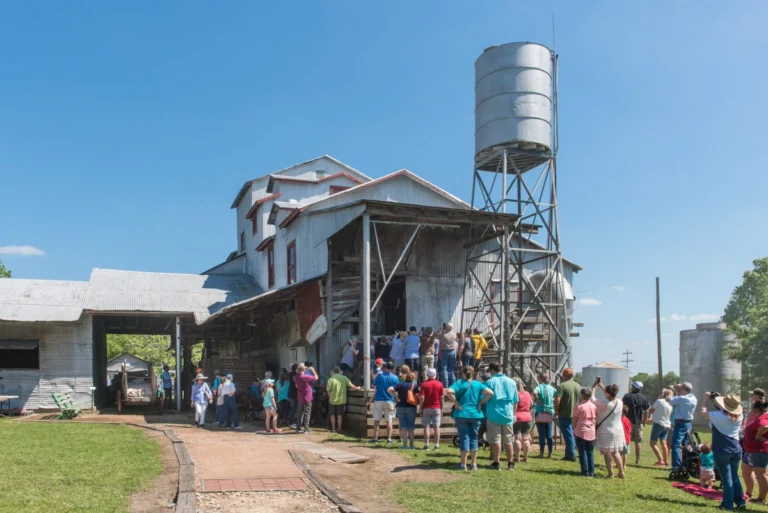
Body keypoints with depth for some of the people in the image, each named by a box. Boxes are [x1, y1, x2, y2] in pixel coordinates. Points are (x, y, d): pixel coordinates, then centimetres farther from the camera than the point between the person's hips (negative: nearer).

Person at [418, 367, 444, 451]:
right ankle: (437, 445, 4)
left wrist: (420, 408, -3)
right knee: (436, 427, 5)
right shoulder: (439, 384, 0)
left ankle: (426, 445, 2)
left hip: (426, 408, -1)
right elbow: (441, 398, 2)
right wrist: (441, 409, 10)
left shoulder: (424, 384, -6)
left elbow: (422, 397, -10)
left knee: (426, 427, 3)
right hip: (436, 408, 1)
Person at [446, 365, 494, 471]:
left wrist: (455, 402, -11)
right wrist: (481, 402, 0)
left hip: (462, 414, -2)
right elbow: (490, 393, -9)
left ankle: (463, 464, 5)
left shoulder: (460, 383, -4)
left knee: (464, 438, 3)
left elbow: (449, 391, -22)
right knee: (474, 438, 10)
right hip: (475, 415, 2)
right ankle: (474, 464, 13)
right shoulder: (478, 384, 3)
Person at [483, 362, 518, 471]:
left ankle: (496, 463, 1)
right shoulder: (512, 382, 7)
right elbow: (515, 401, 10)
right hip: (508, 415, 4)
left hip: (494, 414, -3)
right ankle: (510, 463, 17)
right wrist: (513, 413, 19)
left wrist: (484, 412, 11)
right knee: (508, 440, 12)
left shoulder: (490, 382, -6)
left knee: (496, 440, 1)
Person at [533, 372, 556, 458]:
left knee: (542, 435, -1)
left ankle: (541, 453, 2)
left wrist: (537, 400, -15)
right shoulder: (551, 388, 7)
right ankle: (550, 453, 12)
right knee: (549, 435, 9)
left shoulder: (540, 387, -9)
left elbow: (534, 393, -30)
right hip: (550, 413, 5)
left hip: (540, 413, -5)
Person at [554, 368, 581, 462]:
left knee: (568, 434, -1)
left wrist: (556, 410, -8)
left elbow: (557, 400, -22)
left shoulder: (562, 386, -13)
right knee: (571, 434, 15)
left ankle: (571, 455, 1)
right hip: (576, 414, 6)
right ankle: (569, 454, 21)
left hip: (565, 414, -6)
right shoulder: (578, 386, 8)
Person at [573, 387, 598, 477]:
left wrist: (574, 429, 8)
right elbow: (595, 420, 8)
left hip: (581, 432, -4)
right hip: (591, 432, 4)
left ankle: (585, 472, 2)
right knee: (590, 453, 11)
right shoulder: (594, 406, 3)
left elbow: (574, 419, -5)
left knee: (582, 453, 3)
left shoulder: (579, 406, -10)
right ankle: (591, 472, 10)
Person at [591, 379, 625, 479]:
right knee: (616, 452, 20)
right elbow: (610, 396, 14)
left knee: (607, 453, 6)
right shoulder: (619, 402, -6)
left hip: (606, 432, -6)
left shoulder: (605, 404, -24)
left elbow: (593, 399, -12)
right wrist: (601, 386, 17)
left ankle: (610, 474, 10)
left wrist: (594, 388, 0)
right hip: (618, 430, 6)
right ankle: (621, 472, 23)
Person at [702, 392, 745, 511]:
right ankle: (740, 501, 20)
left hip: (722, 451, -5)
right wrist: (720, 399, 15)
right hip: (736, 450, 5)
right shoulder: (739, 416, 1)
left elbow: (704, 412, 1)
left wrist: (706, 399, 15)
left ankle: (728, 505, 4)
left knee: (726, 478, 0)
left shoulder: (719, 416, -15)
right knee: (734, 476, 16)